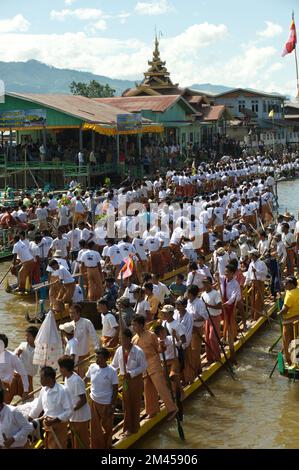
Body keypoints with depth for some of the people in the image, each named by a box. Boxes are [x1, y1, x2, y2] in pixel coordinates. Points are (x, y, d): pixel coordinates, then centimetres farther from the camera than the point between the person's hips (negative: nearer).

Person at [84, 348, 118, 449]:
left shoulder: (112, 371, -18)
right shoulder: (92, 367, -9)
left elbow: (115, 389, -11)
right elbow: (86, 379, 10)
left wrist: (112, 405, -11)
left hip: (106, 403, -3)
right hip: (94, 401, 3)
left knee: (107, 426, 15)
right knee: (94, 426, 11)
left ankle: (107, 445, 38)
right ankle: (96, 446, 29)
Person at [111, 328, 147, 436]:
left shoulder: (138, 351, -18)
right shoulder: (119, 350, -4)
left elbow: (143, 367, -12)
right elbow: (114, 365, 5)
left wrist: (131, 373, -21)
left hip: (136, 380, -4)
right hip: (124, 380, 4)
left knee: (135, 404, 7)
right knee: (126, 404, 10)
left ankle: (134, 427, 20)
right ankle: (128, 428, 22)